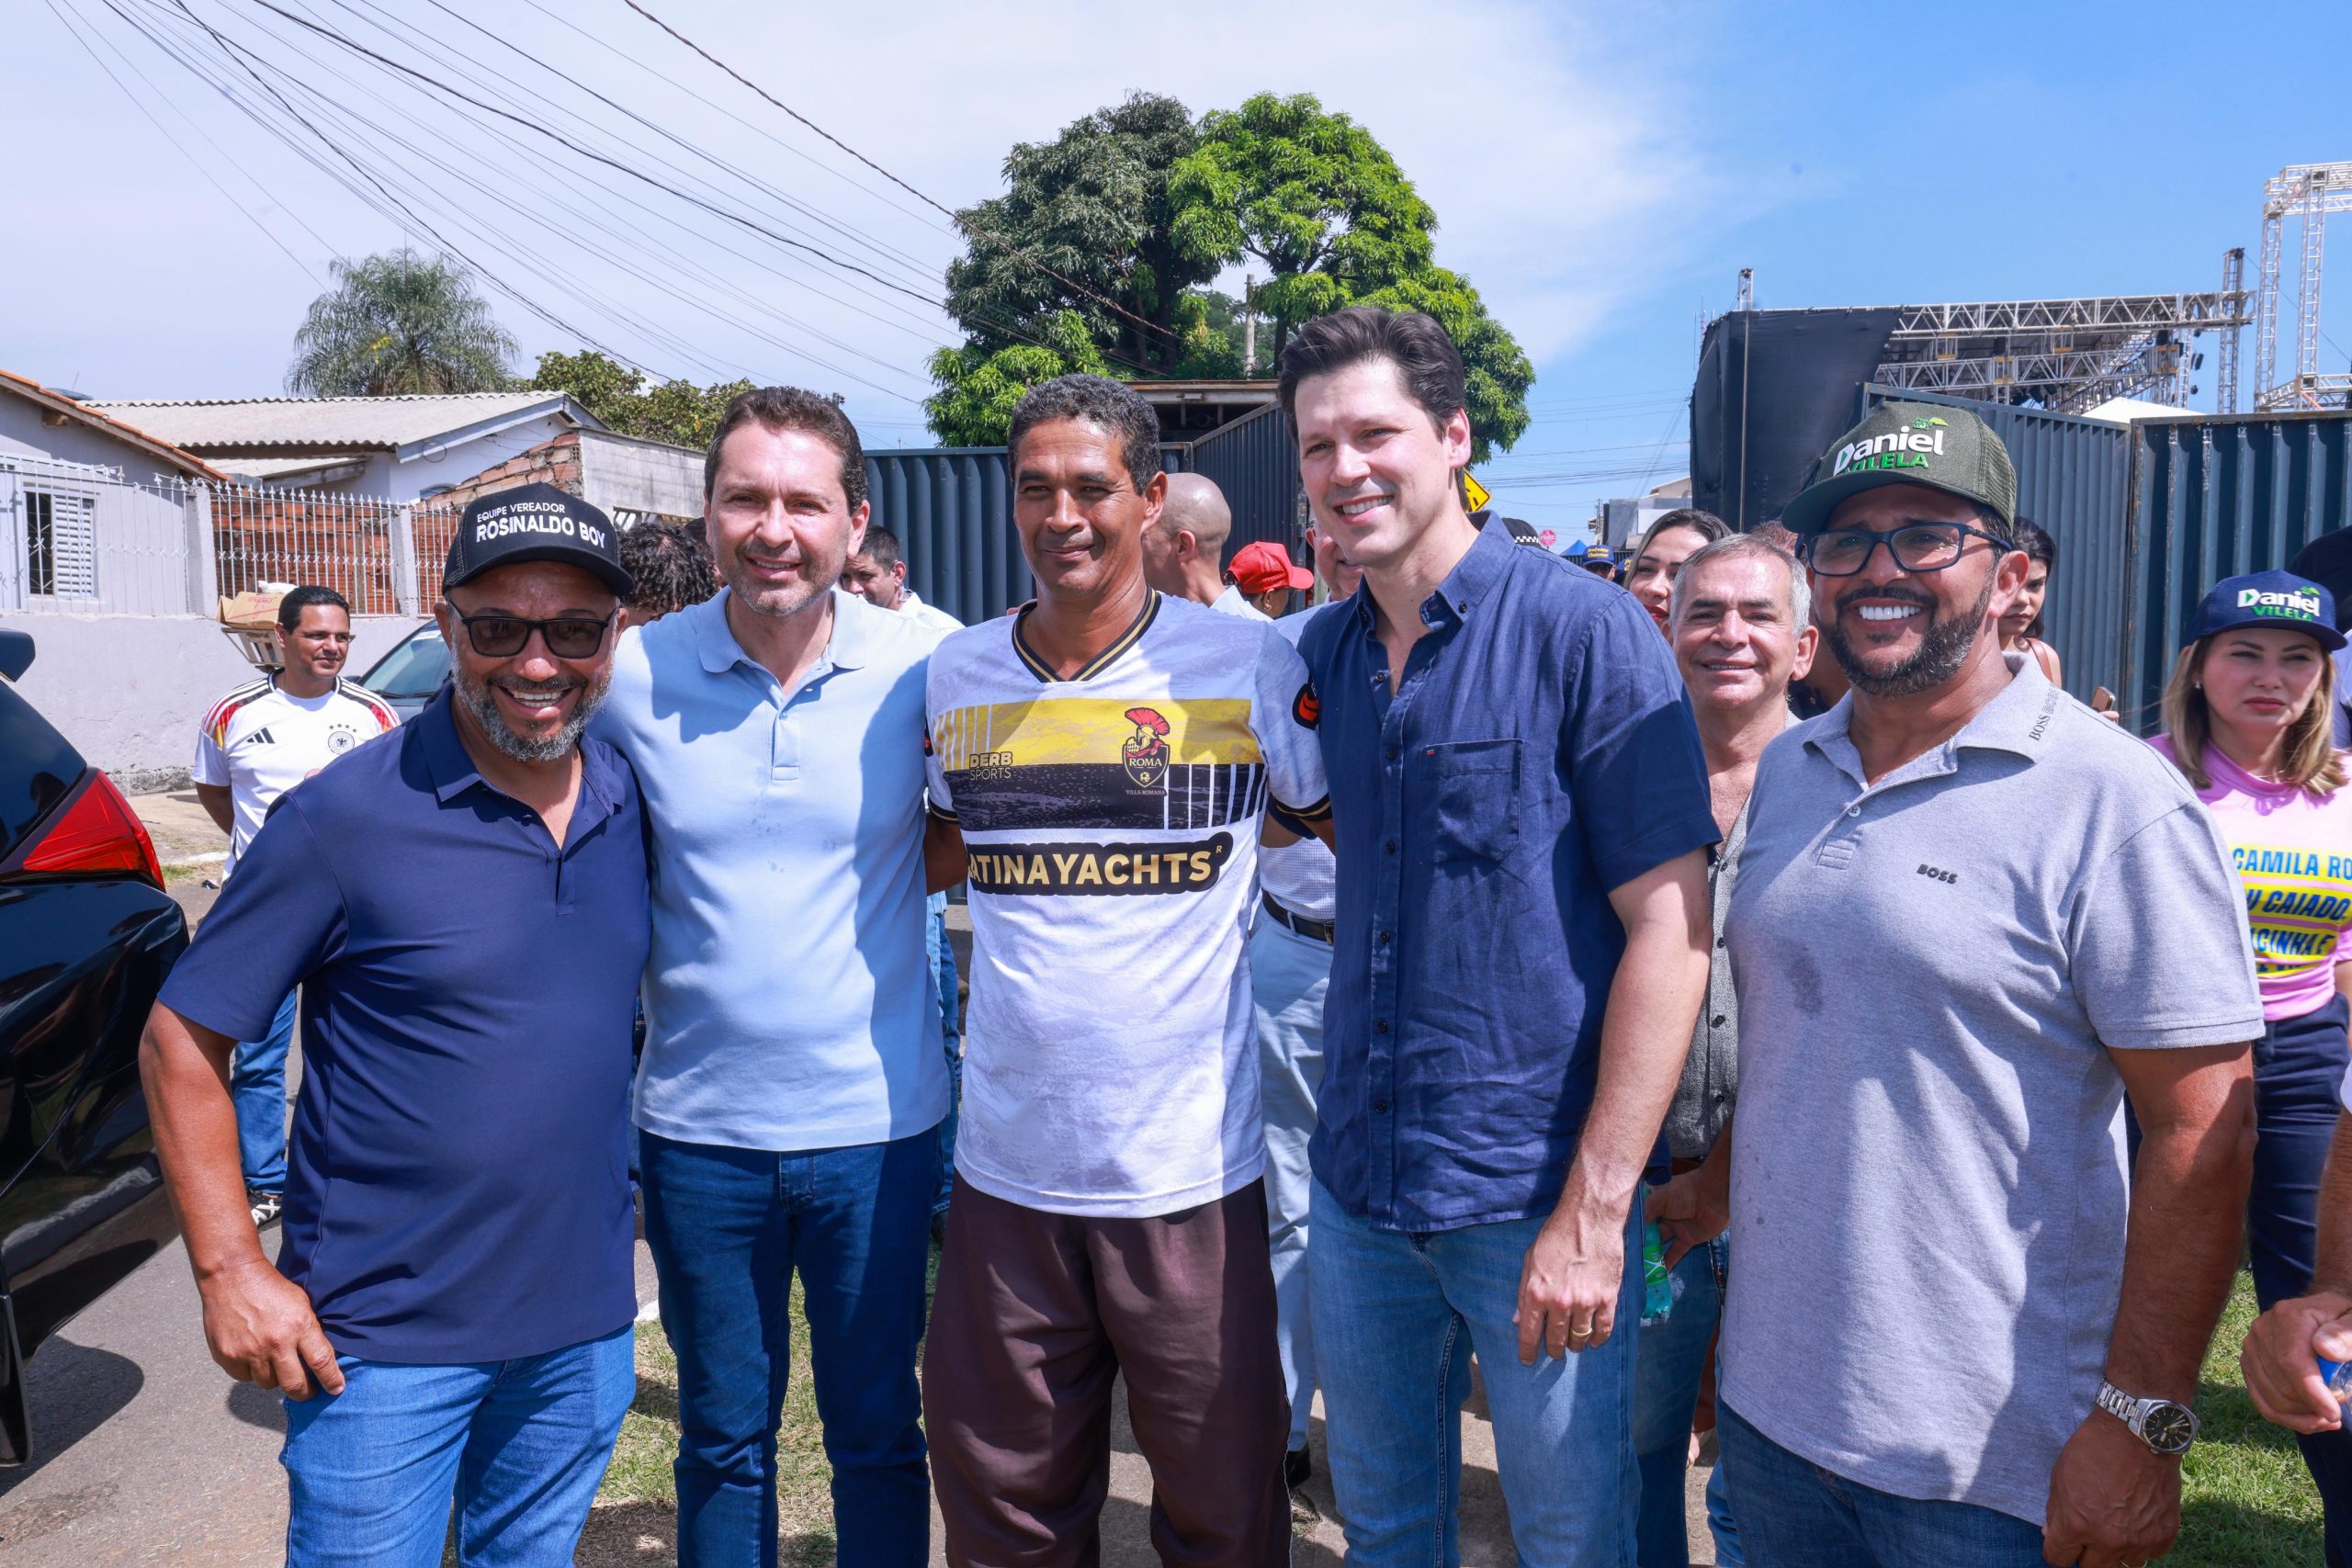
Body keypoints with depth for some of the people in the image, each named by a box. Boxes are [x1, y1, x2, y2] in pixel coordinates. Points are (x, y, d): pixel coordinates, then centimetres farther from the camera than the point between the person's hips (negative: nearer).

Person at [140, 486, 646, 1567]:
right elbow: (181, 1040, -8)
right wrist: (229, 1268, -12)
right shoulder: (347, 816, -14)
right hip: (384, 1340, -4)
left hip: (586, 1325, 5)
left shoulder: (635, 805, -1)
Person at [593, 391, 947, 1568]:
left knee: (877, 1435, 16)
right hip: (698, 1126, 1)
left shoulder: (923, 667, -8)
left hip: (877, 1124, -1)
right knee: (722, 1439, 19)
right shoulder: (633, 677, -6)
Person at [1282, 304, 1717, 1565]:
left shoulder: (1586, 632, -12)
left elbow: (1670, 927, -15)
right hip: (1356, 1180, 5)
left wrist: (1593, 1210, -18)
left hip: (1535, 1190, -5)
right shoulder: (1319, 652, 4)